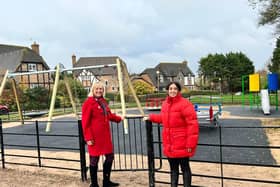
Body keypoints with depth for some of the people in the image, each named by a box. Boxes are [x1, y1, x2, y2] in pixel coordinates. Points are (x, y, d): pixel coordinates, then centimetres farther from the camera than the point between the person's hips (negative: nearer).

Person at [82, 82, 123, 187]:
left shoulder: (103, 101, 13)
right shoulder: (88, 103, -12)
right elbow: (85, 122, -15)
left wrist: (119, 118, 37)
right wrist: (88, 138, -19)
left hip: (105, 135, 9)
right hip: (94, 136, -8)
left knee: (110, 156, 15)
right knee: (94, 160, 3)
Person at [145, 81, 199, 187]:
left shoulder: (185, 104, -16)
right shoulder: (165, 104, 9)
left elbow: (192, 124, -20)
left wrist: (190, 143, -22)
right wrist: (151, 117, 23)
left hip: (182, 144, -7)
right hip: (169, 144, 7)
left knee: (184, 168, 7)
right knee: (173, 168, 19)